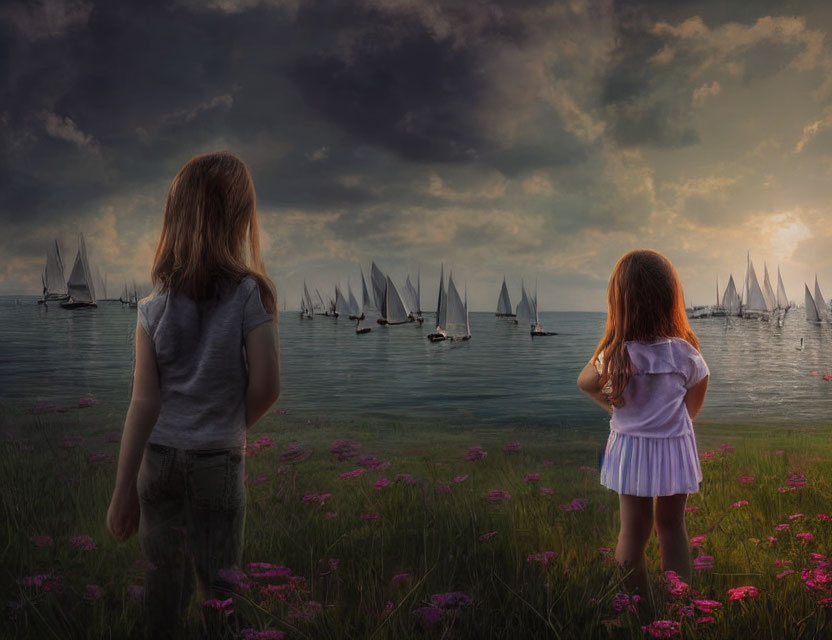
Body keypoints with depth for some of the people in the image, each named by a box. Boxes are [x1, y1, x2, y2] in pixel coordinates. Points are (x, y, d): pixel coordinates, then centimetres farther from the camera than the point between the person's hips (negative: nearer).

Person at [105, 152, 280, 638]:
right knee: (219, 581, 9)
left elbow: (144, 402, -7)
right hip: (218, 458, -3)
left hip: (159, 456, 3)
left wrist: (123, 489, -3)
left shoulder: (155, 304, -4)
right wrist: (232, 424, 7)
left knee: (165, 580, 14)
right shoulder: (250, 293, -12)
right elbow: (266, 388, -14)